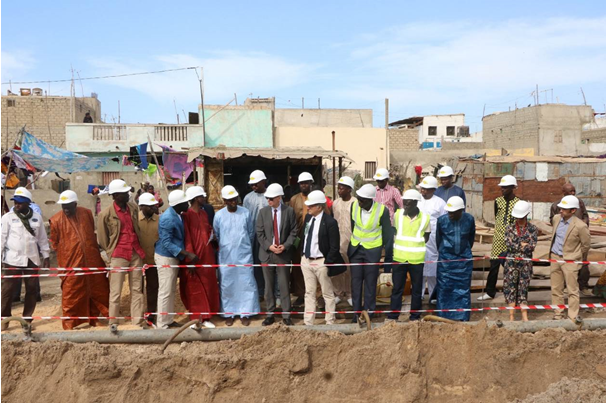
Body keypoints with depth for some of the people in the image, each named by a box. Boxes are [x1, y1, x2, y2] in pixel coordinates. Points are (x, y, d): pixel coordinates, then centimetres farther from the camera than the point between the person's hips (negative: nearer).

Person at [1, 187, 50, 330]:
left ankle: (27, 318, 21)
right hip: (13, 259, -2)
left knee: (31, 289, 9)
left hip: (31, 259, 3)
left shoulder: (37, 217, 5)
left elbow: (42, 238, 8)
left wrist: (46, 256, 8)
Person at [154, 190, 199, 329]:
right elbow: (166, 243, -25)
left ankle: (169, 320, 25)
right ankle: (163, 324, 7)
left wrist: (187, 254, 13)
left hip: (173, 257, 9)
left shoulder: (177, 215, 6)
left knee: (172, 291, 15)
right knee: (165, 292, -3)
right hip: (166, 257, -9)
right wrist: (188, 254, -27)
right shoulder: (168, 218, -22)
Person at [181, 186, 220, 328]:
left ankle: (206, 317, 16)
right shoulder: (186, 215, -10)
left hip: (207, 256, 7)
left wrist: (211, 234, 1)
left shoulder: (204, 213, 13)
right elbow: (187, 239, -14)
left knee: (209, 287, 7)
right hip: (194, 257, -7)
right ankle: (195, 319, 10)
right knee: (195, 289, 2)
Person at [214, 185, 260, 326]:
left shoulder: (245, 213, -3)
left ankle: (245, 313, 15)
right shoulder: (219, 215, -5)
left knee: (247, 284, 2)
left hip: (244, 255, 0)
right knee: (227, 285, 8)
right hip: (226, 256, 0)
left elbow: (251, 233, 8)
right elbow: (216, 236, 7)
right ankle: (228, 314, 21)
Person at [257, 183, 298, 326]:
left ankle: (286, 315, 12)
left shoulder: (289, 211, -1)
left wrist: (285, 246, -13)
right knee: (268, 285, 9)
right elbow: (259, 233, 2)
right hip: (267, 253, 2)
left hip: (284, 254, -2)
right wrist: (269, 246, -11)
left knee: (284, 285, 2)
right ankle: (270, 314, 19)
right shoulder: (263, 212, 3)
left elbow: (294, 231, -1)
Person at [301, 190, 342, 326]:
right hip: (306, 260, 7)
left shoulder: (330, 222, -17)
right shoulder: (308, 218, 5)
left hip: (321, 262, -6)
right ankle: (308, 323, 22)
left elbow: (334, 247, -15)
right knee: (309, 293, 14)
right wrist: (303, 255, 11)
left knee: (328, 294, 9)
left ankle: (330, 322, 21)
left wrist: (326, 263, -16)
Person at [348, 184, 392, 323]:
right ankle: (356, 312, 18)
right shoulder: (354, 206, -8)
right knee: (356, 281, 7)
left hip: (372, 251, -3)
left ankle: (369, 310, 22)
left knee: (370, 283, 8)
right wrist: (352, 241, 10)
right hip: (355, 249, 3)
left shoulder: (382, 211, -17)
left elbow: (387, 233, -7)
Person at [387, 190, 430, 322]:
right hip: (399, 257, 1)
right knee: (397, 288, 7)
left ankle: (415, 316, 23)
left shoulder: (425, 218, -5)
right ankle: (392, 316, 17)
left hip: (417, 259, -1)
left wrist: (416, 247, -5)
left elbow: (426, 237, 7)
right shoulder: (398, 214, -2)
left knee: (416, 289, 10)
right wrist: (402, 245, 2)